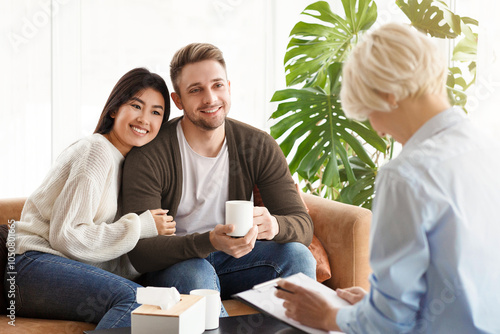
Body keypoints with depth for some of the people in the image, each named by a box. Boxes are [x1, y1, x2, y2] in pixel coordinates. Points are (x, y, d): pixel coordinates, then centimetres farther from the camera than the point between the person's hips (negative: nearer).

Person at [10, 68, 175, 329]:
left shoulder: (123, 160, 22)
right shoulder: (97, 151, -6)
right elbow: (66, 237, -15)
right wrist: (141, 227, -10)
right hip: (38, 265, -8)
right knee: (136, 299, -35)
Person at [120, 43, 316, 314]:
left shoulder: (259, 147, -7)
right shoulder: (148, 156, -20)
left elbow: (303, 225, -10)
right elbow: (140, 252, -26)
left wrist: (273, 225, -36)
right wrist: (210, 241, -43)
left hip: (230, 256, 4)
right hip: (169, 265, -3)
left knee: (296, 254, -21)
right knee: (195, 272, -36)